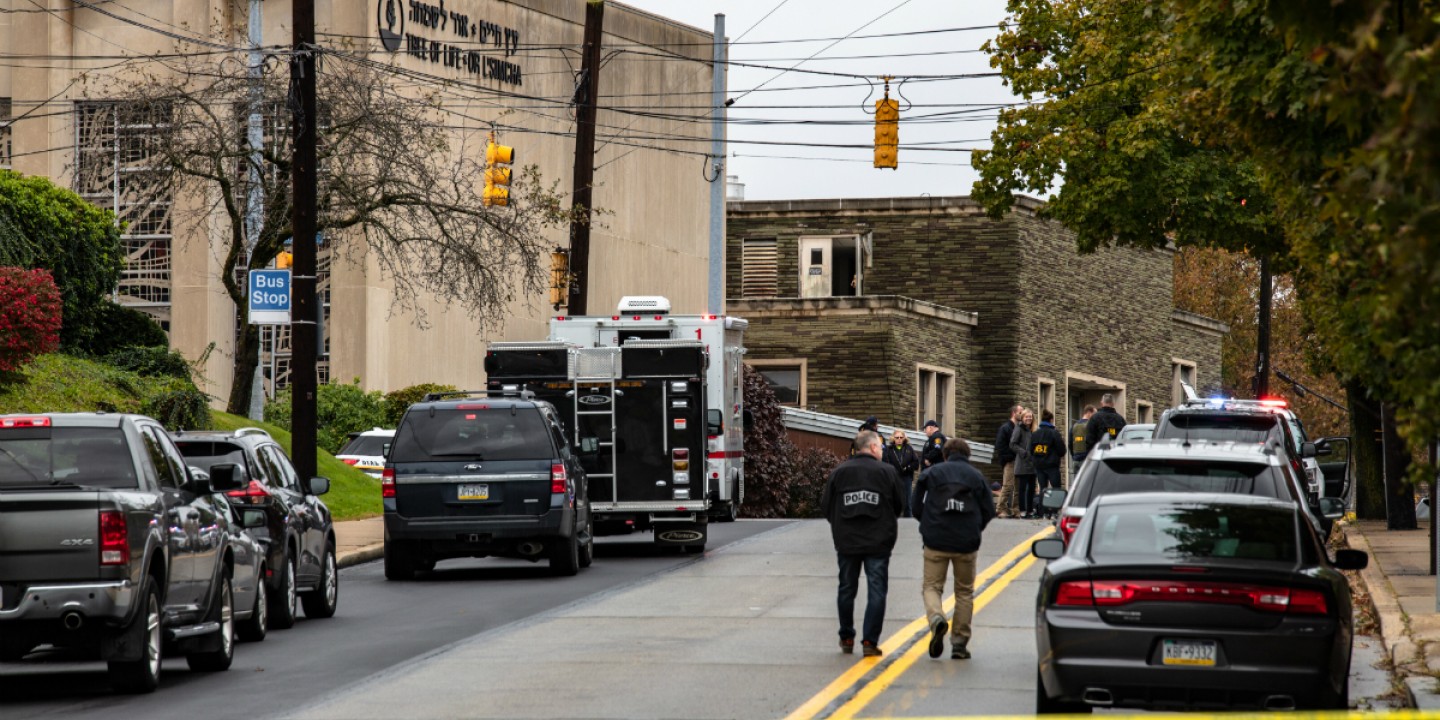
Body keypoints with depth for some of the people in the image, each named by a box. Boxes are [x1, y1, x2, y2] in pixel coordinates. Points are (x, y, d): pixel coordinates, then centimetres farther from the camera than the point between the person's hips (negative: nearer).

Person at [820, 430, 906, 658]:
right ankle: (870, 641, -6)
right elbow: (899, 505, 1)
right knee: (876, 591, 0)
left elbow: (826, 504, 3)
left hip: (846, 542, 2)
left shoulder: (839, 472, 0)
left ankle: (846, 639, 23)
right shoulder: (887, 472, -5)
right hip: (878, 542, -2)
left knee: (847, 589, 15)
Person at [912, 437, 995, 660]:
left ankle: (936, 618, -24)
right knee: (964, 591, 13)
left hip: (936, 541, -1)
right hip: (967, 542, 1)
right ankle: (959, 643, 12)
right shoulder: (977, 477, 6)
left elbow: (916, 506, 2)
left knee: (931, 586, 8)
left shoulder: (931, 474, 4)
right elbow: (989, 511, 3)